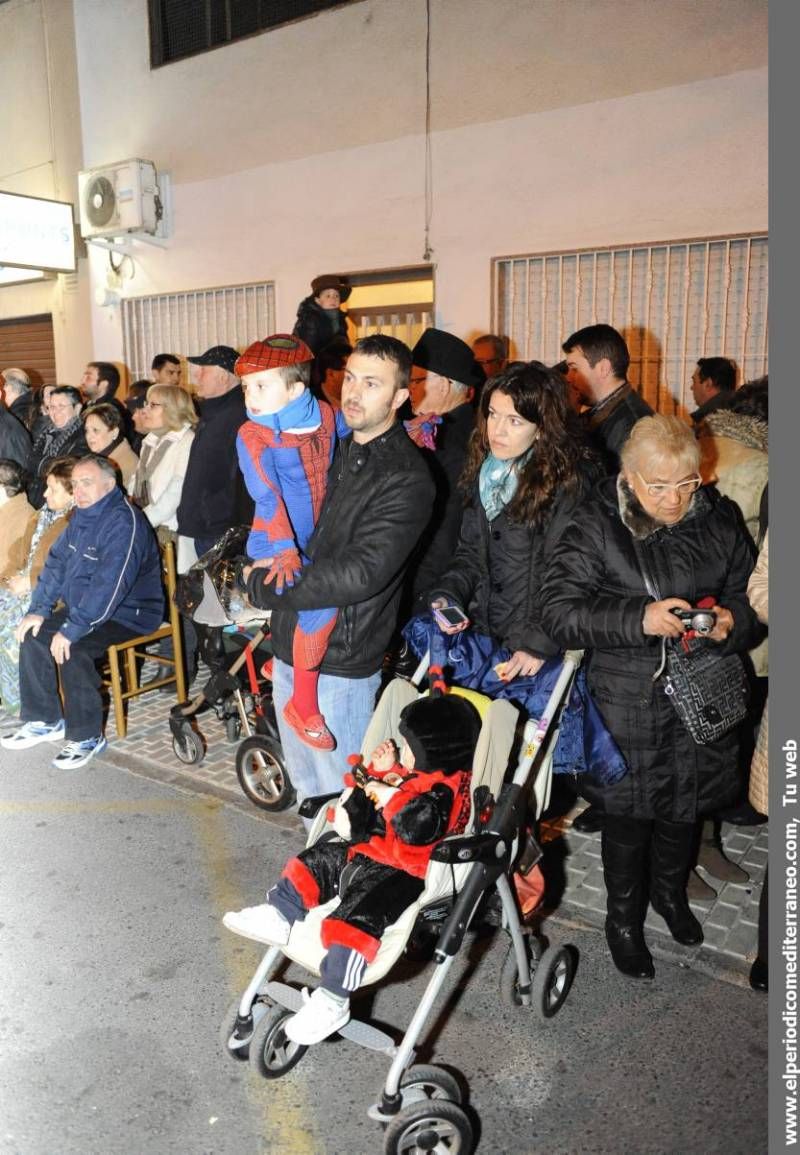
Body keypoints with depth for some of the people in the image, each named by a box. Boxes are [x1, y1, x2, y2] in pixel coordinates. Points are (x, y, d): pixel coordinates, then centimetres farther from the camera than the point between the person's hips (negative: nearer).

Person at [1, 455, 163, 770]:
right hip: (82, 608, 10)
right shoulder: (83, 515, 8)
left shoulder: (124, 523, -24)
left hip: (128, 614, -10)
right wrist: (39, 609, 2)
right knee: (32, 633, 2)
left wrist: (72, 629, -30)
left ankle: (88, 737, -11)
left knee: (72, 648, -28)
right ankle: (45, 720, 13)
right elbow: (57, 561, 12)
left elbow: (108, 586, -30)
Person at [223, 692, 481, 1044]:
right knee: (313, 861, 13)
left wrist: (389, 795, -26)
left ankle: (332, 1001, -18)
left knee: (356, 917, -25)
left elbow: (416, 828, -36)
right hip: (365, 852, 11)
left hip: (401, 871, -11)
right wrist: (381, 770, 7)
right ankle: (279, 914, 17)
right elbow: (370, 788, 26)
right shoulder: (413, 773, 12)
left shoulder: (445, 790, -19)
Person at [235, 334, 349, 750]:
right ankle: (303, 705, -8)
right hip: (280, 549, -6)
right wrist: (286, 551, -36)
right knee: (321, 605, -25)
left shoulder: (326, 415, -1)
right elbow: (267, 496, -26)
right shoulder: (252, 435, -14)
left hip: (320, 541, 7)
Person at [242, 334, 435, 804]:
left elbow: (362, 573, -26)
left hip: (339, 663, -7)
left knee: (341, 791, 8)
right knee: (306, 785, 23)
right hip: (290, 647, 8)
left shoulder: (406, 479, -17)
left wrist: (263, 586, -17)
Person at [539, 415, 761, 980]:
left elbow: (752, 597, 9)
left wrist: (733, 622, -14)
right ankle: (624, 917, 38)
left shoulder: (721, 521, -1)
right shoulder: (597, 526, -12)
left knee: (685, 806, 22)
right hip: (627, 705, -3)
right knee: (629, 814, 11)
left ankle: (670, 892, 52)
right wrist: (639, 618, -29)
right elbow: (559, 610, -17)